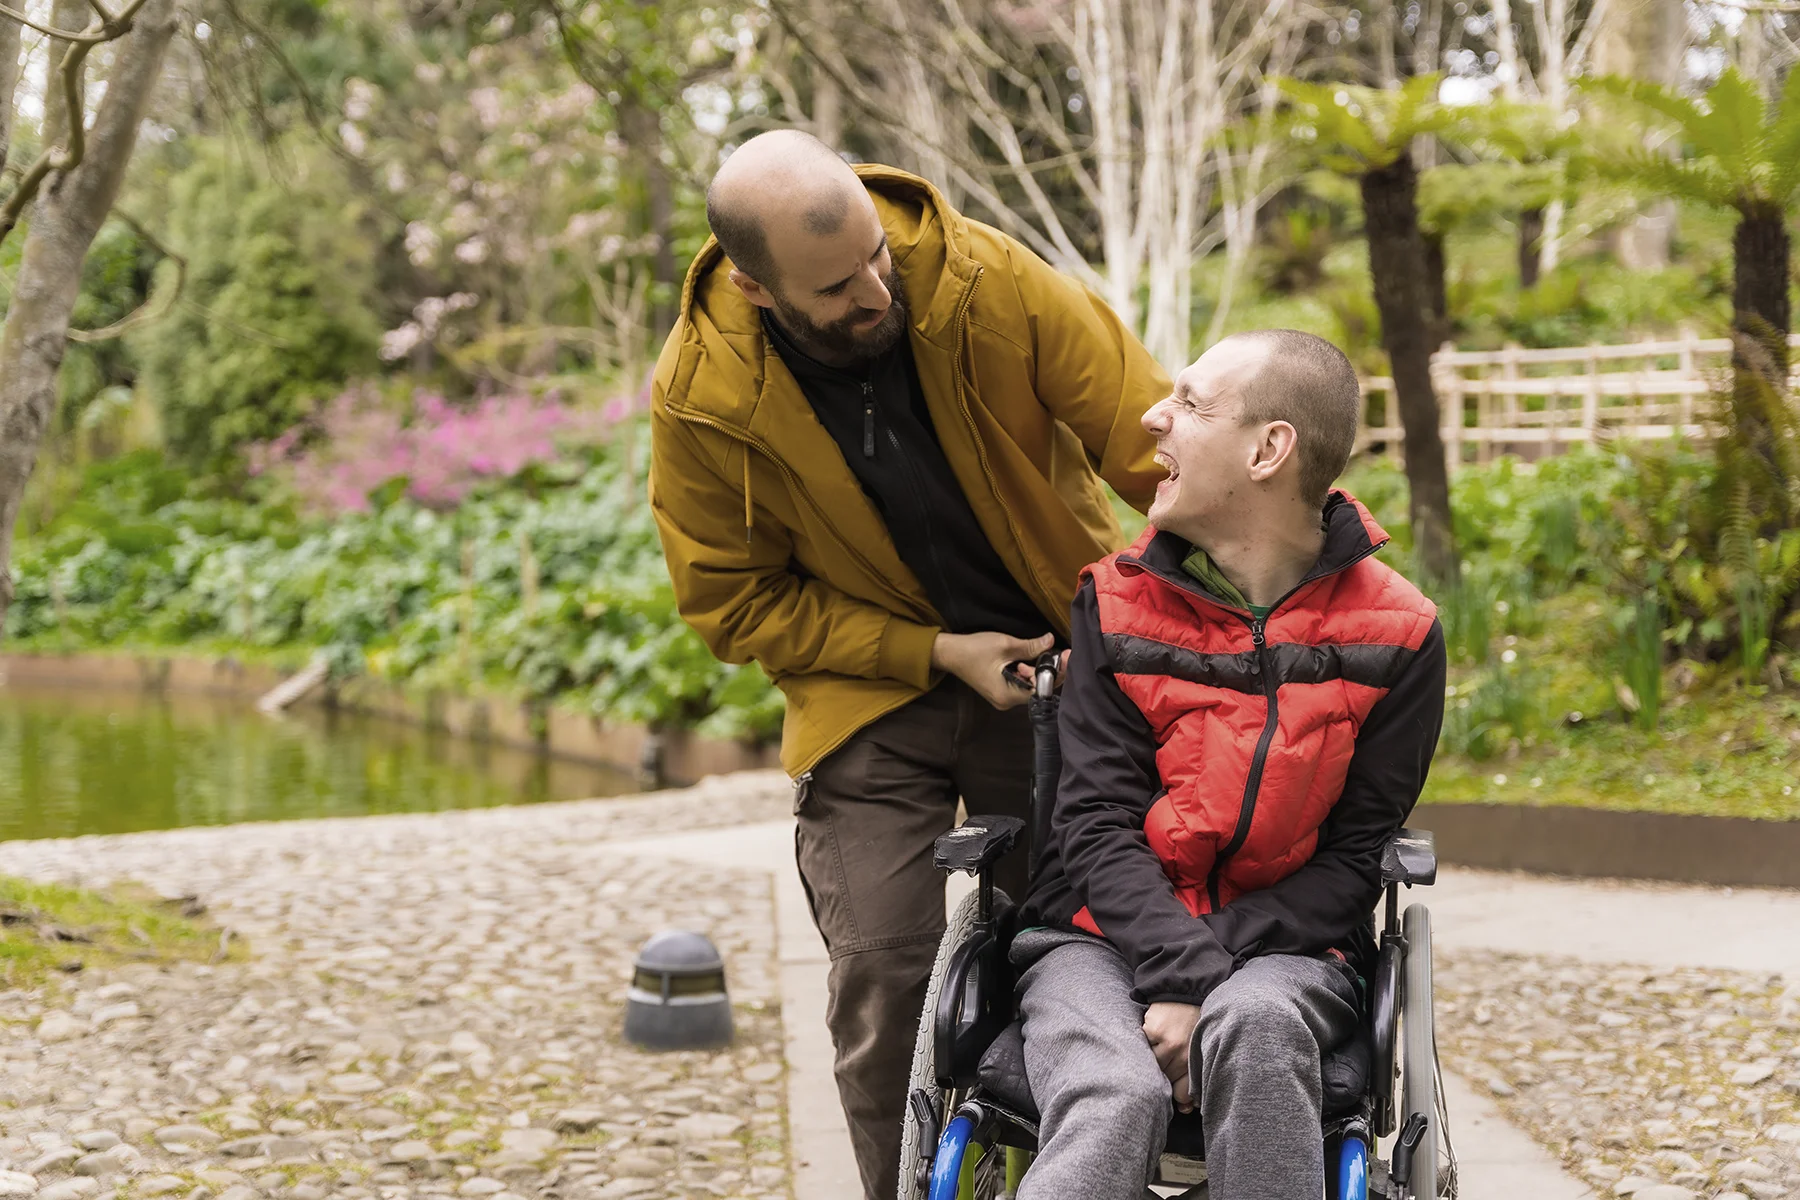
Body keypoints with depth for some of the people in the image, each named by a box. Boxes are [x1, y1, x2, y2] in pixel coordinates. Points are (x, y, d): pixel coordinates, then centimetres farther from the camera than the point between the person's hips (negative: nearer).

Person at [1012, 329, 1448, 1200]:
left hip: (1280, 944, 0)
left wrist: (1211, 974, -17)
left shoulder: (1394, 634, 0)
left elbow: (1355, 856, -2)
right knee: (1113, 1098, -33)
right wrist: (1176, 971, -22)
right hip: (1104, 933, 0)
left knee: (1256, 1025, -37)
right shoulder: (1117, 603, 3)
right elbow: (1098, 821, -4)